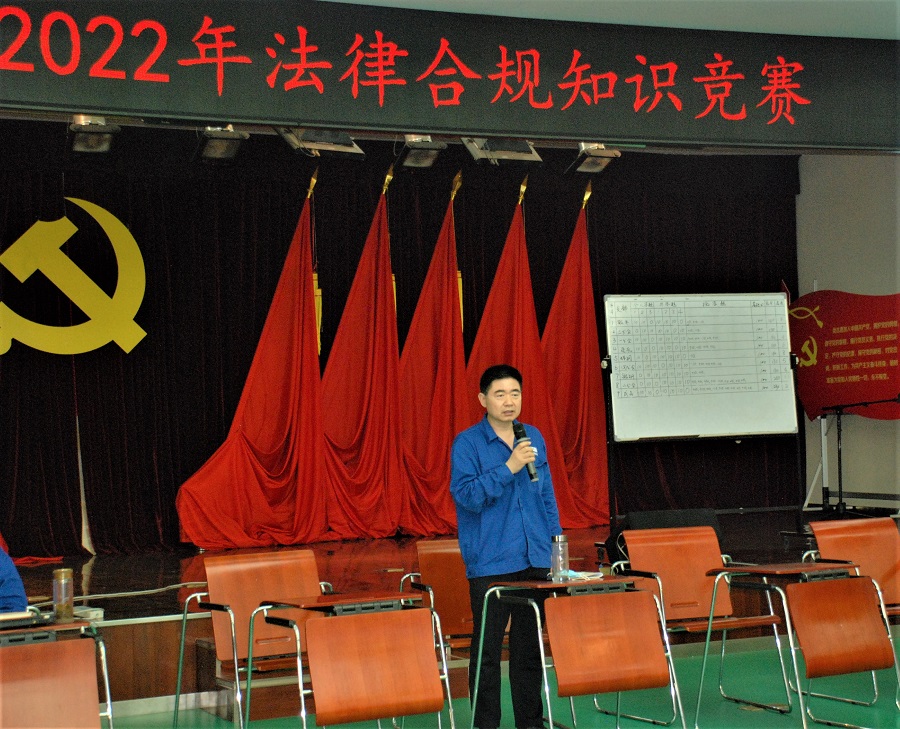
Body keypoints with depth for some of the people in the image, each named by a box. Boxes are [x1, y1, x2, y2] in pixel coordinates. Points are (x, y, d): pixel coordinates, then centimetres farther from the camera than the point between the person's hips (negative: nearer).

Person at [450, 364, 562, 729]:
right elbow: (466, 495, -16)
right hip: (489, 562, -5)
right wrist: (508, 468, -22)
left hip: (535, 558, 5)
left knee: (531, 644, 12)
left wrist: (556, 540, 12)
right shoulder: (467, 443, -6)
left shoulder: (534, 437, 10)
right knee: (487, 649, -1)